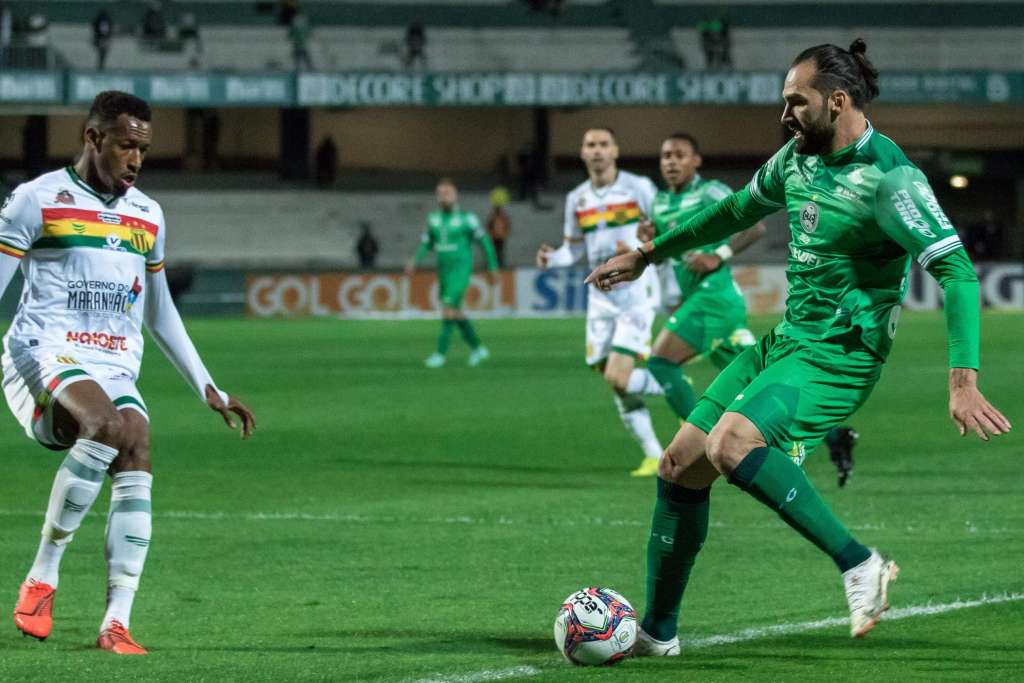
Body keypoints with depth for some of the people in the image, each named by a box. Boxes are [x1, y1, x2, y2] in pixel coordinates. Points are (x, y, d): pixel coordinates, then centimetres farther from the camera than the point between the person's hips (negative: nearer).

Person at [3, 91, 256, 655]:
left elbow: (160, 314, 28)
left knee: (136, 453, -23)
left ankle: (116, 623, -27)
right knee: (105, 424, -35)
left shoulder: (148, 217, 19)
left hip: (116, 370, 5)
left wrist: (208, 390, 25)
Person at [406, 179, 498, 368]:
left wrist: (492, 268, 1)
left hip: (461, 271, -7)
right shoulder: (434, 218, 7)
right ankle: (477, 349, 29)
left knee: (449, 308, -17)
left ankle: (441, 353, -15)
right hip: (444, 271, 7)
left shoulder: (466, 219, -9)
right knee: (455, 313, 12)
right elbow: (426, 244, 14)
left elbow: (485, 241, -2)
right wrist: (414, 263, -2)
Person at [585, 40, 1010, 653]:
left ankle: (859, 563, -23)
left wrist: (963, 381, -32)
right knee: (680, 465, 5)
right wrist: (648, 255, 34)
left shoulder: (889, 177, -18)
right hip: (785, 342, 8)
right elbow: (738, 210, 27)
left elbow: (957, 270, -23)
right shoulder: (799, 158, 7)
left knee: (731, 445, -31)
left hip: (841, 357, -8)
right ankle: (658, 632, 18)